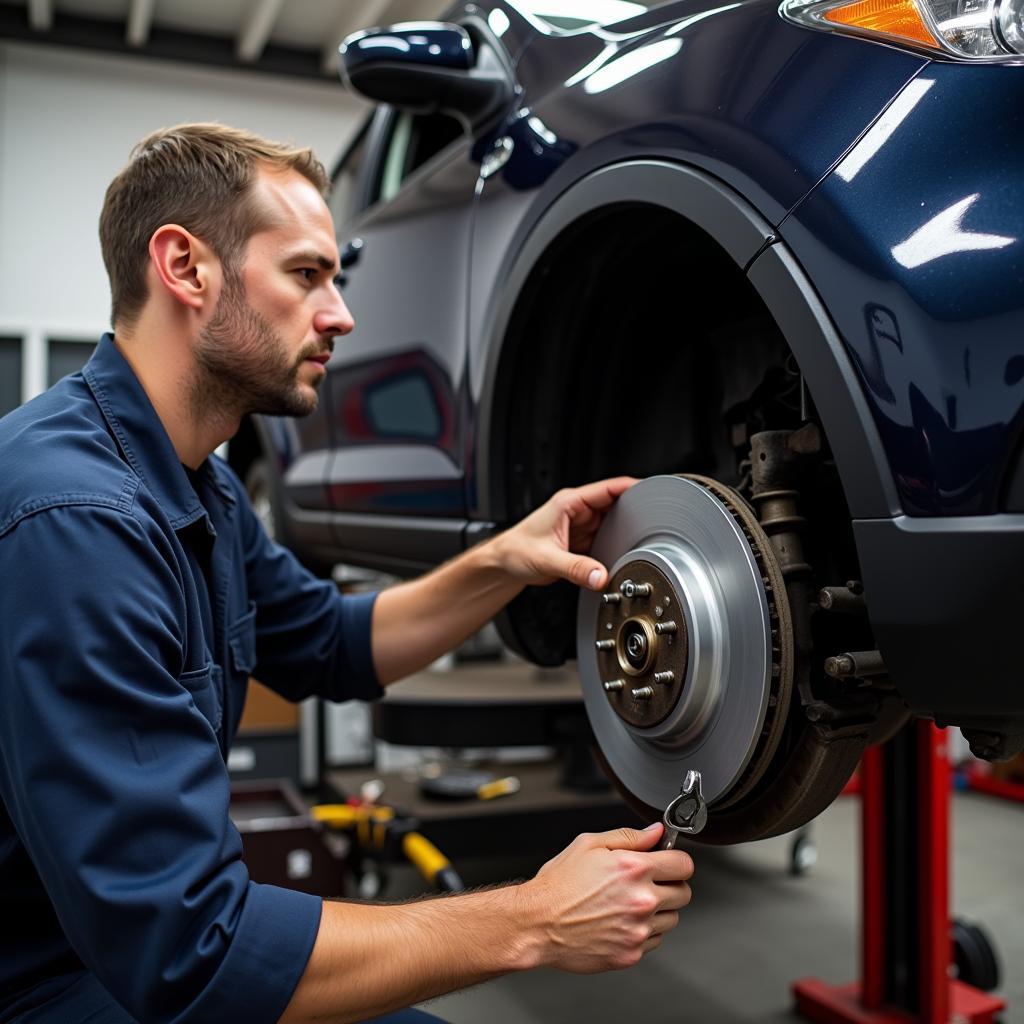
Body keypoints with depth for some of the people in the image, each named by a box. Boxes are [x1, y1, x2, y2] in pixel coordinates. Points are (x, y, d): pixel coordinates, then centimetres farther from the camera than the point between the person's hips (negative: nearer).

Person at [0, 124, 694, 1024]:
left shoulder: (202, 491, 3)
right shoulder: (72, 518, -29)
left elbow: (331, 645, 14)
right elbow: (181, 948, -30)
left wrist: (500, 566, -2)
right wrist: (530, 923, -24)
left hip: (156, 929, 8)